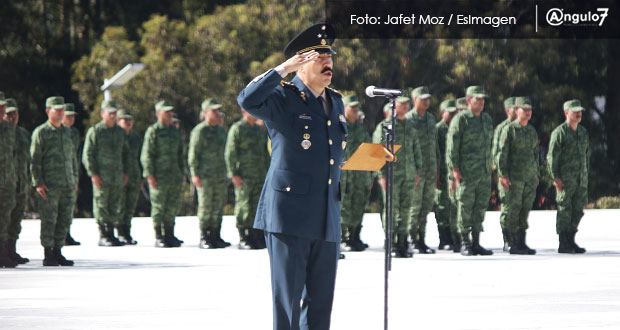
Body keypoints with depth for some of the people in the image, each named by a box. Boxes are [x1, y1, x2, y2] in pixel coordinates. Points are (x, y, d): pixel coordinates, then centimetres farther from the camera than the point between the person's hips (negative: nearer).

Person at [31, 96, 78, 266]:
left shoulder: (67, 131, 17)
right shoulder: (40, 132, -2)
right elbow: (34, 159, -6)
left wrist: (75, 179, 17)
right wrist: (38, 183, -13)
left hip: (68, 186, 6)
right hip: (49, 187, -6)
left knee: (64, 220, 5)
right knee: (49, 221, -5)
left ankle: (58, 252, 12)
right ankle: (48, 255, 1)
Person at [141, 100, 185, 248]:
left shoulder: (175, 131, 16)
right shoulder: (153, 131, -4)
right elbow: (147, 154, -8)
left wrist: (181, 174, 16)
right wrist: (150, 175, -15)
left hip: (175, 177, 6)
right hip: (159, 178, -6)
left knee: (172, 207, 7)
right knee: (158, 207, -3)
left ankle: (169, 235, 14)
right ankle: (158, 238, 0)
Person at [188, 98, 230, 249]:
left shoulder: (221, 130, 17)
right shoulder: (199, 131, -5)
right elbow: (193, 154, -8)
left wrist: (228, 174, 19)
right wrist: (195, 174, -14)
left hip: (221, 177, 6)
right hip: (205, 176, -6)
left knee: (218, 207, 6)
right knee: (205, 207, -5)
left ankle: (215, 237, 11)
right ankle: (204, 238, -1)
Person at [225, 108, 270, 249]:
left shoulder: (260, 129, 17)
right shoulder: (236, 129, -3)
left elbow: (265, 153, 23)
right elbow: (230, 153, -8)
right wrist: (234, 174, -14)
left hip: (260, 177, 6)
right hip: (243, 177, -6)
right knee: (243, 207, -5)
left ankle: (258, 237, 10)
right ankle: (243, 239, -2)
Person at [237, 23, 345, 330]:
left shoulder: (336, 102, 17)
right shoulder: (284, 98, -4)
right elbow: (247, 100, -25)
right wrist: (283, 69, -27)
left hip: (327, 221, 7)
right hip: (289, 215, -7)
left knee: (321, 297, 9)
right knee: (288, 294, -4)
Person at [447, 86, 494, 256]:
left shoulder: (487, 119, 15)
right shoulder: (460, 119, -6)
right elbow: (452, 145, -10)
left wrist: (489, 165, 18)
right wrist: (454, 168, -15)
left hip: (484, 172, 7)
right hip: (466, 172, -7)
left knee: (481, 207, 7)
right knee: (465, 207, -4)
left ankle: (476, 243, 12)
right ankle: (465, 244, 1)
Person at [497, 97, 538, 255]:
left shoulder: (532, 131, 14)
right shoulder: (509, 129, -5)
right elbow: (502, 153, -9)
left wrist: (536, 175, 17)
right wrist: (503, 175, -15)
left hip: (530, 177, 6)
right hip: (514, 177, -6)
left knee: (525, 210, 7)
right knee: (513, 210, -5)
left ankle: (522, 243, 11)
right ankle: (514, 245, -3)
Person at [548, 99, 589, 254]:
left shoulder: (583, 132, 14)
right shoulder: (559, 132, -8)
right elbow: (552, 156, -10)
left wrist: (586, 174, 17)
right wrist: (556, 177, -15)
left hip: (581, 180, 7)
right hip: (565, 180, -7)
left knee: (578, 210, 7)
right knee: (564, 210, -4)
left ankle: (571, 241, 16)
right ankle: (563, 244, -1)